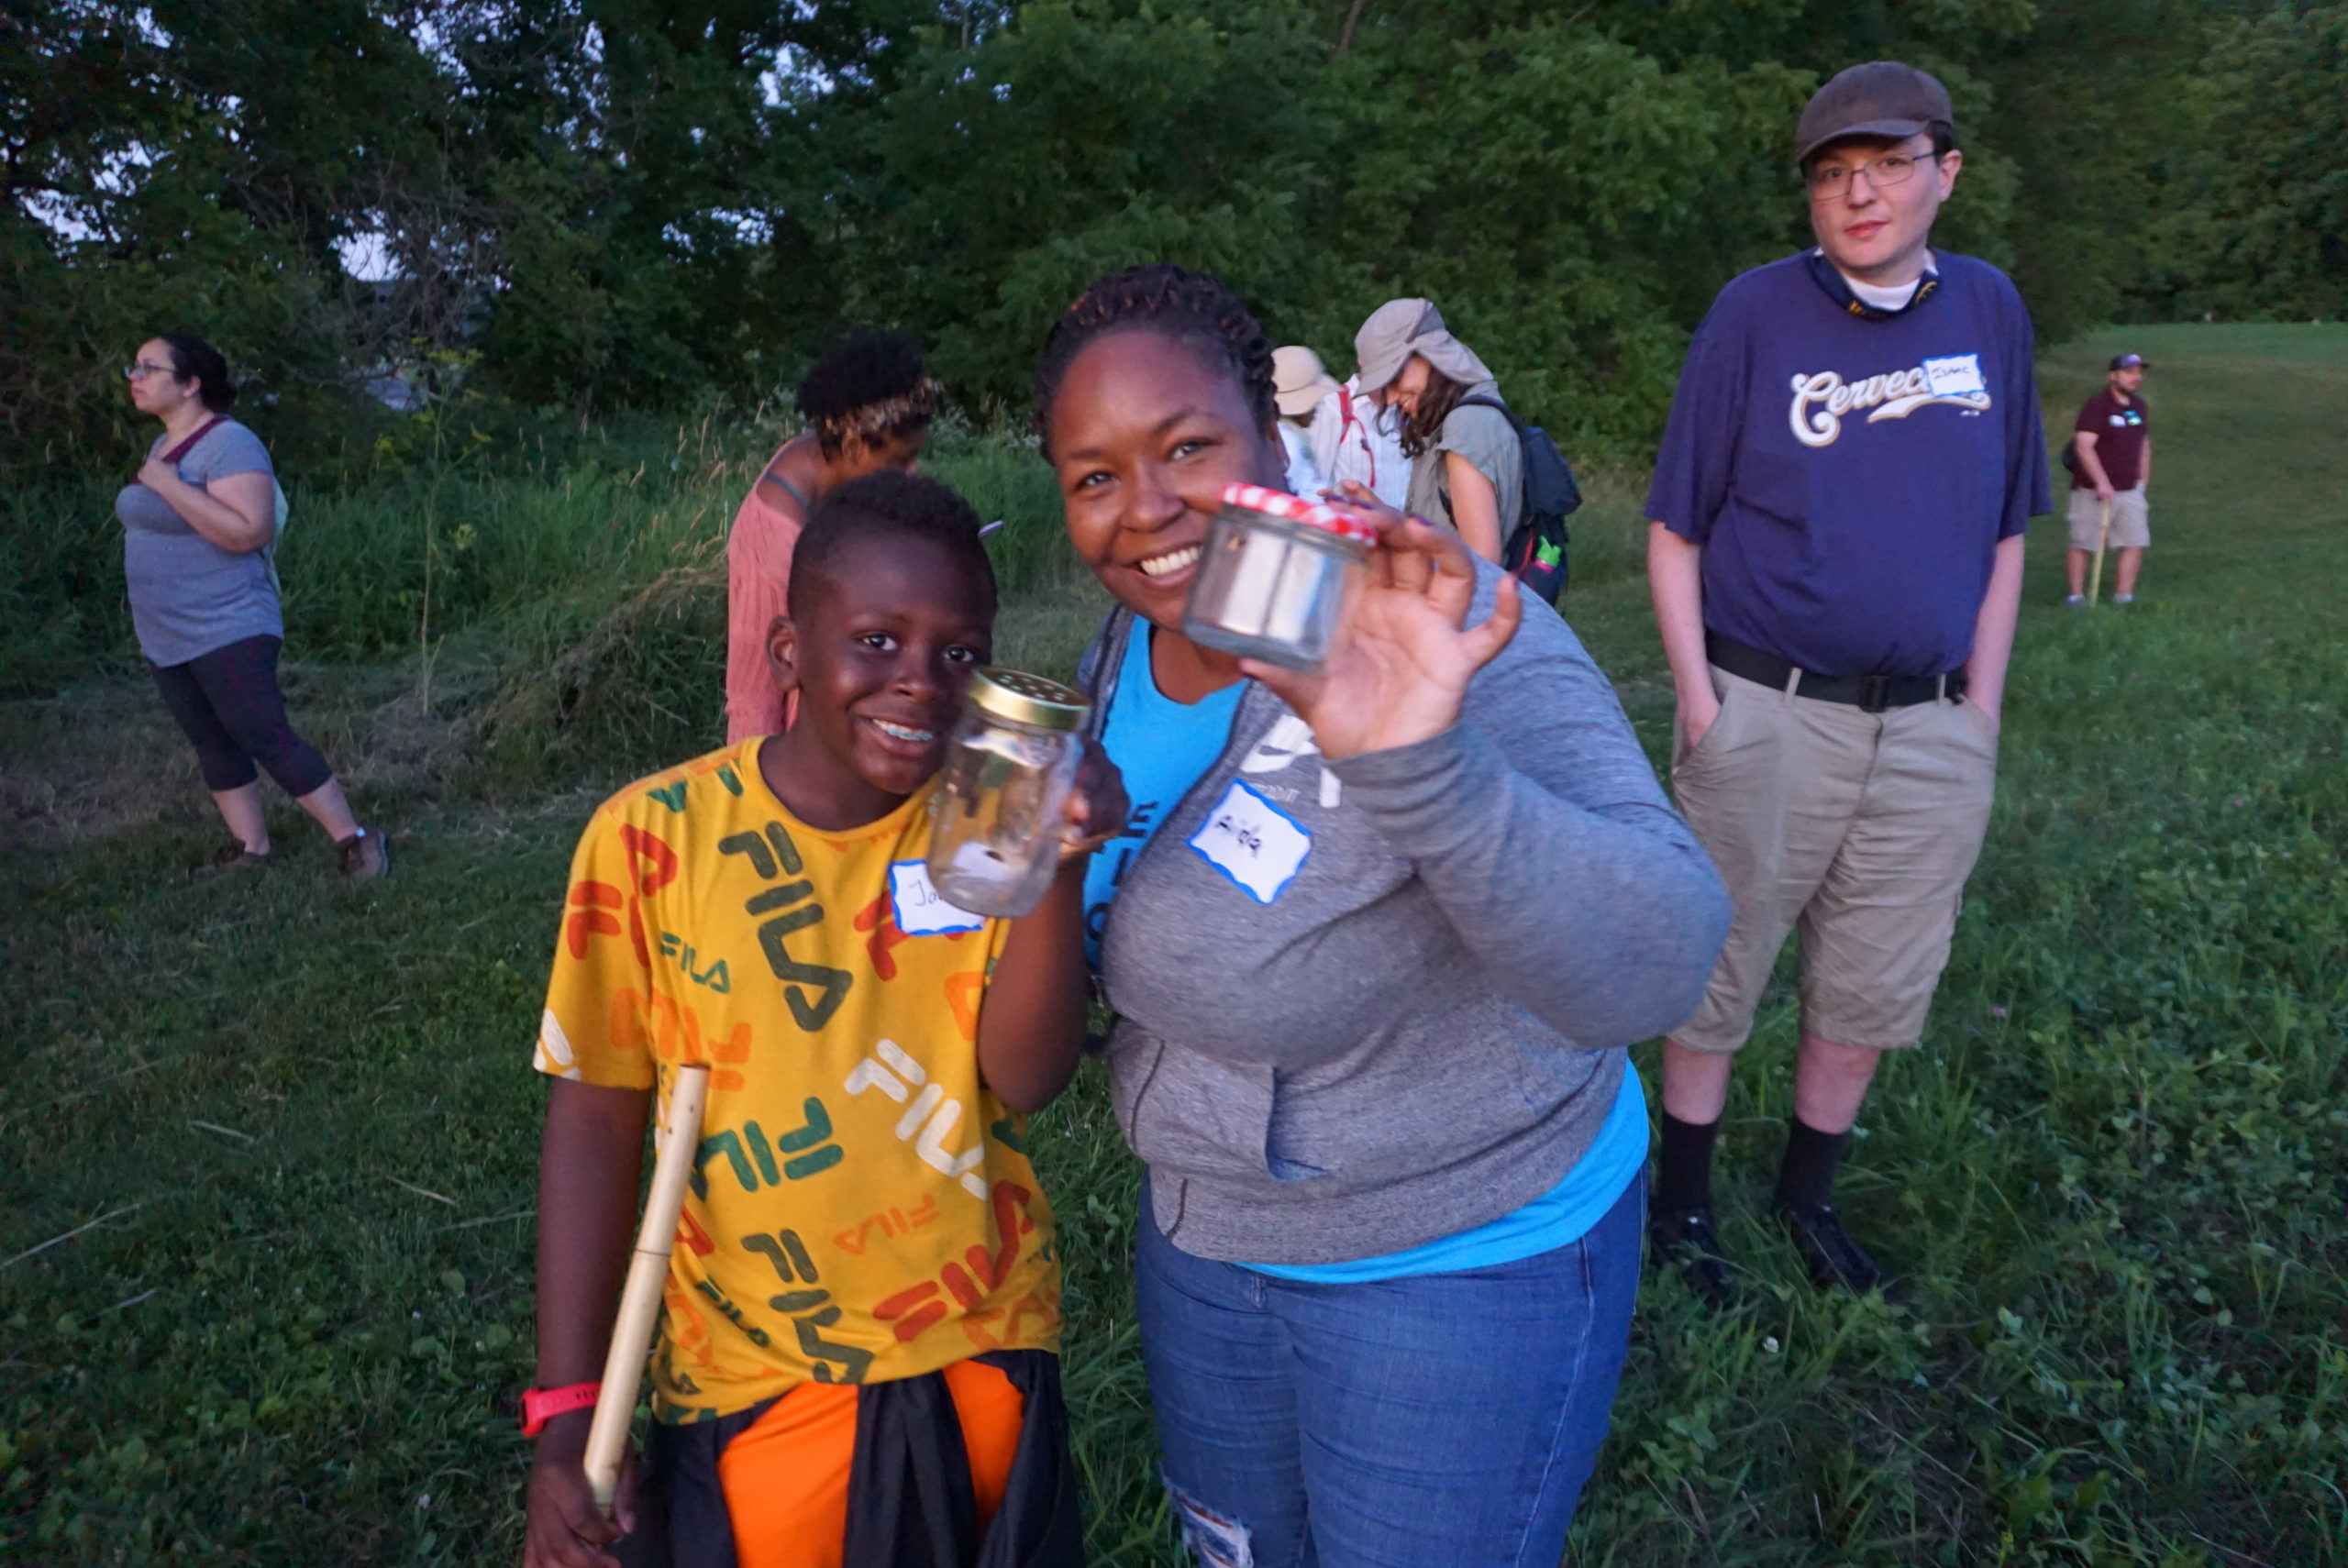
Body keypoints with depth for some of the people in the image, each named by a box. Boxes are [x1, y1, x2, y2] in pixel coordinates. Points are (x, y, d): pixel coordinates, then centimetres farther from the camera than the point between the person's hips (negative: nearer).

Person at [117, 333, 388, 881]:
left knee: (268, 741, -10)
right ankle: (250, 847, 21)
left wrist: (168, 485, -25)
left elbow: (250, 532, -28)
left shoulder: (229, 444, -17)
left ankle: (355, 840, -3)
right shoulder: (163, 444, 12)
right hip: (167, 638, 9)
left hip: (228, 632, -9)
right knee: (213, 745, 12)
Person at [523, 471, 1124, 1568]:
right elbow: (598, 1118, -8)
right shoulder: (654, 836, -13)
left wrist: (1058, 869, -31)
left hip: (988, 1357, 2)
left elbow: (1025, 1077, -16)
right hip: (757, 1385, -1)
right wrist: (566, 1414, -8)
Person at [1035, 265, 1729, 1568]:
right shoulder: (1125, 650, -5)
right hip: (1203, 1229, 7)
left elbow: (1653, 971, -40)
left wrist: (1422, 765, -54)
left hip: (1460, 1257, -6)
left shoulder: (1440, 640, -28)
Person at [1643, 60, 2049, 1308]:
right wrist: (1700, 702, -11)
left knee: (1874, 991, 14)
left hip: (1930, 728, 4)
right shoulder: (1757, 312, -5)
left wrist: (1982, 708, 6)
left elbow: (2002, 533, 11)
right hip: (1766, 714, -4)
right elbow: (1677, 529, -4)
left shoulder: (1990, 310, 6)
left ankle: (1807, 1197, 35)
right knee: (1717, 981, 8)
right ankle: (1682, 1206, 27)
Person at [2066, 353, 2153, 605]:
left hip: (2129, 490, 7)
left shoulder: (2138, 406, 14)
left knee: (2135, 543, -1)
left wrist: (2143, 479, 17)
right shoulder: (2098, 405, -10)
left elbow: (2144, 444, 24)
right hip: (2093, 490, -7)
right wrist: (2102, 482, -24)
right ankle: (2076, 595, 9)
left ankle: (2123, 595, 6)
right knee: (2083, 545, 0)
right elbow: (2084, 446, -18)